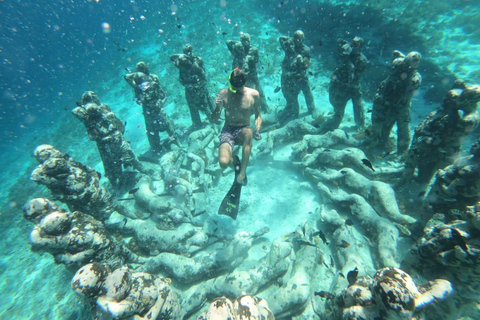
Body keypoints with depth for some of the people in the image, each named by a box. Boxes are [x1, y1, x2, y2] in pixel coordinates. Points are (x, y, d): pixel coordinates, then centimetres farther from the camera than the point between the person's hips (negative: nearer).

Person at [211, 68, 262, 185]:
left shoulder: (253, 94, 0)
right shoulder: (223, 93, -2)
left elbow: (258, 115, 11)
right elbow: (214, 120, -1)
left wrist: (257, 130, -9)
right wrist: (217, 107, -21)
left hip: (244, 130, 0)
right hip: (228, 130, 0)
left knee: (248, 133, -41)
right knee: (223, 163, -26)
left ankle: (243, 171, -25)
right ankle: (233, 159, 14)